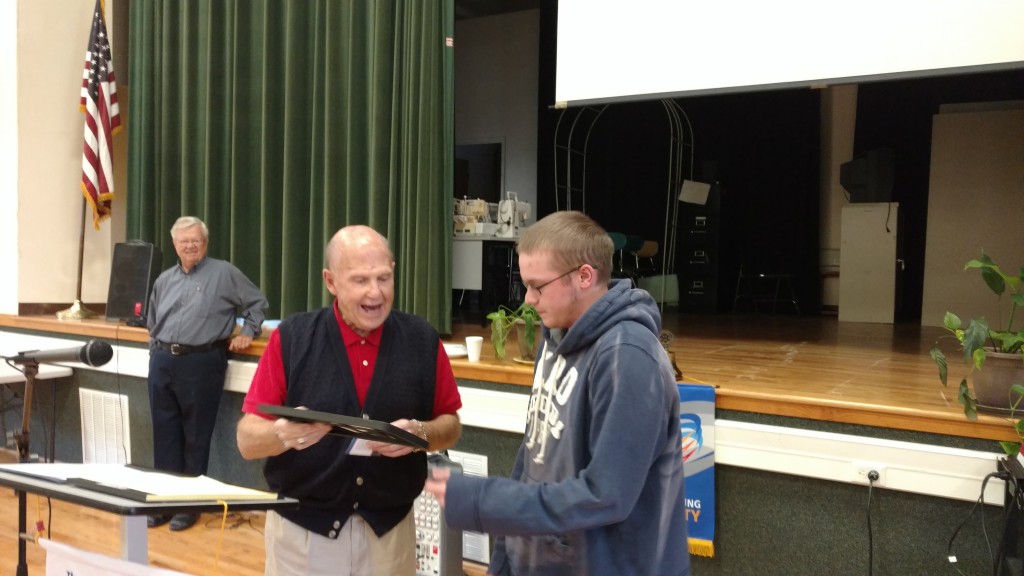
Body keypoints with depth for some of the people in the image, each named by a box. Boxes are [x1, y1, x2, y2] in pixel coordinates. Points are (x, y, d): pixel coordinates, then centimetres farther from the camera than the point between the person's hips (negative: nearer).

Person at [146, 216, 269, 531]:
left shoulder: (224, 273, -1)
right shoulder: (164, 280, 16)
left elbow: (257, 302, 3)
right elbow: (153, 322, 23)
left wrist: (247, 333, -4)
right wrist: (158, 350, 12)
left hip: (201, 363, -5)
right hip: (162, 362, 5)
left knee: (196, 437, 3)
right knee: (165, 434, 10)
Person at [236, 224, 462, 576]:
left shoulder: (422, 341, -5)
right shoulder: (291, 339, -10)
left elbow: (451, 426, 3)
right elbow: (247, 440, -8)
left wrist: (420, 433, -18)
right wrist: (284, 433, -29)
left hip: (390, 531, 2)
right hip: (300, 531, -1)